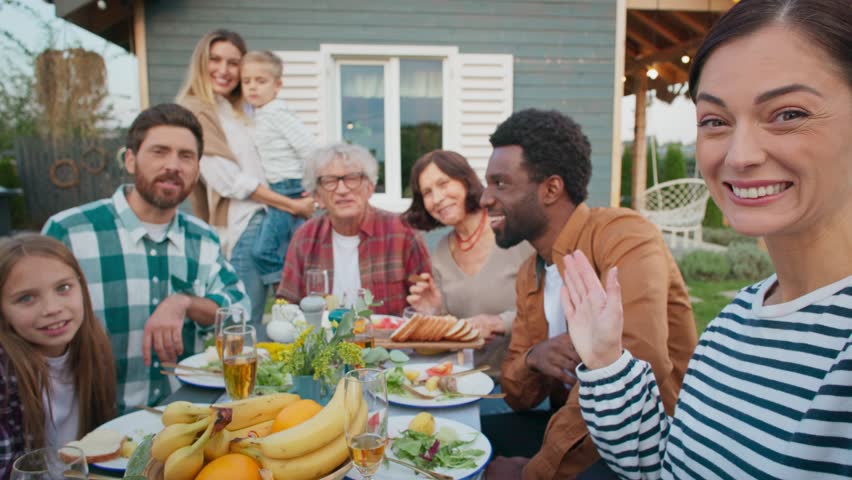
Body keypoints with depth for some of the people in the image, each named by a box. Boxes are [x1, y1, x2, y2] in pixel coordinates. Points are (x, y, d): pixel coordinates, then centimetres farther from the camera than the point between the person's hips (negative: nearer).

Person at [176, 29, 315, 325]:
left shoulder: (233, 112, 22)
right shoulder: (195, 111, -5)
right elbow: (228, 180, -12)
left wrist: (303, 198, 8)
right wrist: (292, 206, -8)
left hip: (259, 222, 8)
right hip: (238, 231, -8)